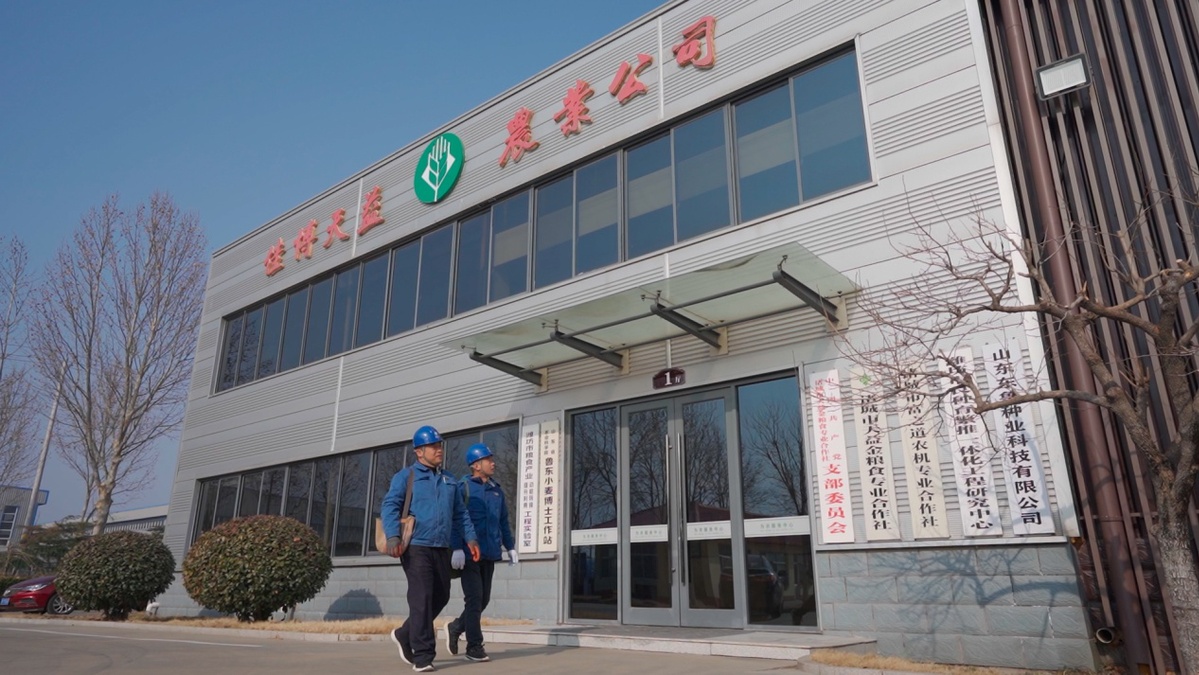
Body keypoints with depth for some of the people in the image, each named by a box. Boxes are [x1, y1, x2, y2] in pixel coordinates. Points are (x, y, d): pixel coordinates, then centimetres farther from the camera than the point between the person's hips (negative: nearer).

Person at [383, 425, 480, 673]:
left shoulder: (449, 480, 19)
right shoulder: (406, 476, 2)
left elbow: (460, 513, 22)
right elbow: (389, 506, -8)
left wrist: (470, 538, 10)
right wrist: (392, 536, -21)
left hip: (442, 548, 6)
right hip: (416, 547, -6)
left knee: (440, 597, 9)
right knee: (422, 598, -8)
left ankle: (405, 635, 30)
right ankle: (423, 656, 1)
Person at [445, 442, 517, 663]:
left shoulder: (497, 490, 14)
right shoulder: (463, 487, -4)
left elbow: (503, 521, 18)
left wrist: (510, 547, 13)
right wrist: (457, 548, -20)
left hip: (489, 553, 6)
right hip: (469, 552, -6)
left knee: (483, 599, 9)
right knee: (474, 598, -4)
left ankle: (455, 627, 30)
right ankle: (474, 647, 5)